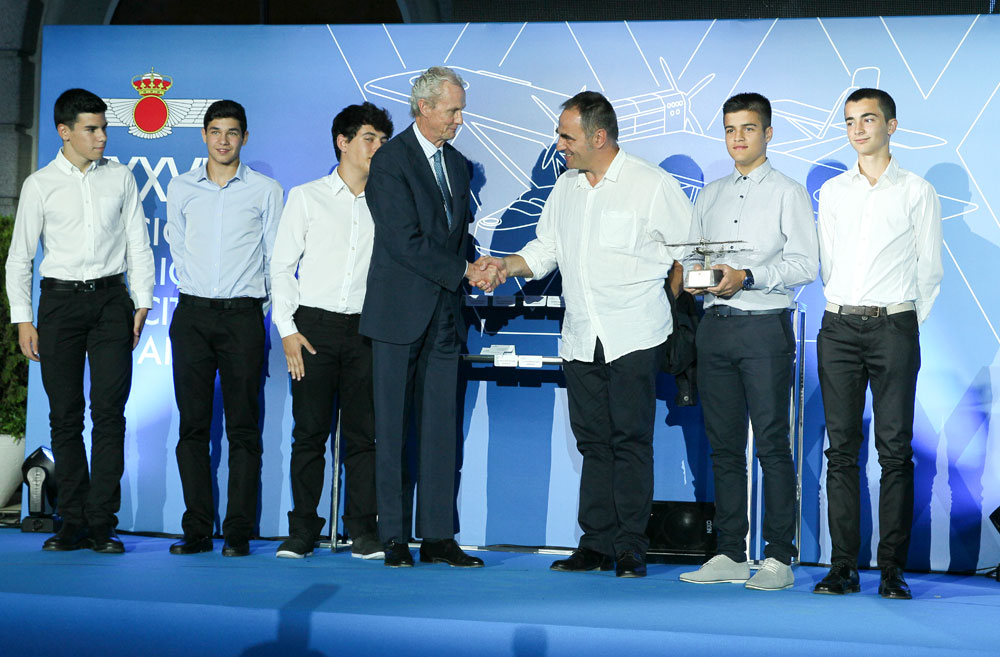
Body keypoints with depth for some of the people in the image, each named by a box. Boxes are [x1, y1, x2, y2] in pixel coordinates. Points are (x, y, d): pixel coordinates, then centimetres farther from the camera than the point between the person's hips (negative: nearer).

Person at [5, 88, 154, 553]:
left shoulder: (120, 178, 9)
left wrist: (142, 303, 3)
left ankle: (101, 524, -3)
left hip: (110, 298, 1)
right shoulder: (40, 185, 4)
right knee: (65, 416, 1)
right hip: (60, 300, 0)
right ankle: (73, 523, 7)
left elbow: (138, 245, 11)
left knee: (109, 413, -6)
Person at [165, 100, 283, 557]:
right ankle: (197, 530, 6)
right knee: (193, 425, 1)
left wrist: (267, 303, 4)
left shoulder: (265, 190, 5)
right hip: (192, 313, 2)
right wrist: (196, 287, 14)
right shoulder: (181, 188, 11)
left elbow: (277, 256, 8)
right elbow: (176, 246, 19)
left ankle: (239, 532, 0)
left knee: (243, 428, -3)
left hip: (243, 314, -2)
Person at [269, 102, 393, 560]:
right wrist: (287, 329, -3)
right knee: (310, 431, -1)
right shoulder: (307, 197, 7)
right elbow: (281, 265, 6)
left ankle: (363, 532, 8)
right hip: (314, 326, -1)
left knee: (363, 433, 1)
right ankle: (302, 531, 7)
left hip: (366, 329, 2)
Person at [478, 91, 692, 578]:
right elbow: (545, 250, 18)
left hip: (633, 336, -5)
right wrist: (508, 265, 1)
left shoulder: (652, 184, -3)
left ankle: (630, 548, 0)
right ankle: (596, 544, 11)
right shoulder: (565, 188, 14)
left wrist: (667, 300, 2)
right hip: (581, 337, 5)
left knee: (630, 439, -5)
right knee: (592, 440, 6)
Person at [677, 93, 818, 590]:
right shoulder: (709, 195, 19)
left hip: (764, 325, -5)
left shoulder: (788, 193, 2)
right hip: (715, 325, 5)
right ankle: (730, 554, 12)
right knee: (724, 445, 7)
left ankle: (779, 557, -1)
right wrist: (696, 273, -4)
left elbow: (805, 264, -6)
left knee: (772, 444, -6)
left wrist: (746, 277, -17)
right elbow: (690, 255, 19)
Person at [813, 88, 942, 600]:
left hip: (894, 325, -3)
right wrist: (848, 313, 12)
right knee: (841, 448, 1)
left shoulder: (917, 192, 4)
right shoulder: (832, 191, 14)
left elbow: (929, 269, 6)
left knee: (895, 450, -4)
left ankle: (892, 568, -1)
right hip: (838, 327, 3)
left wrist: (901, 323, 8)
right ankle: (843, 566, 5)